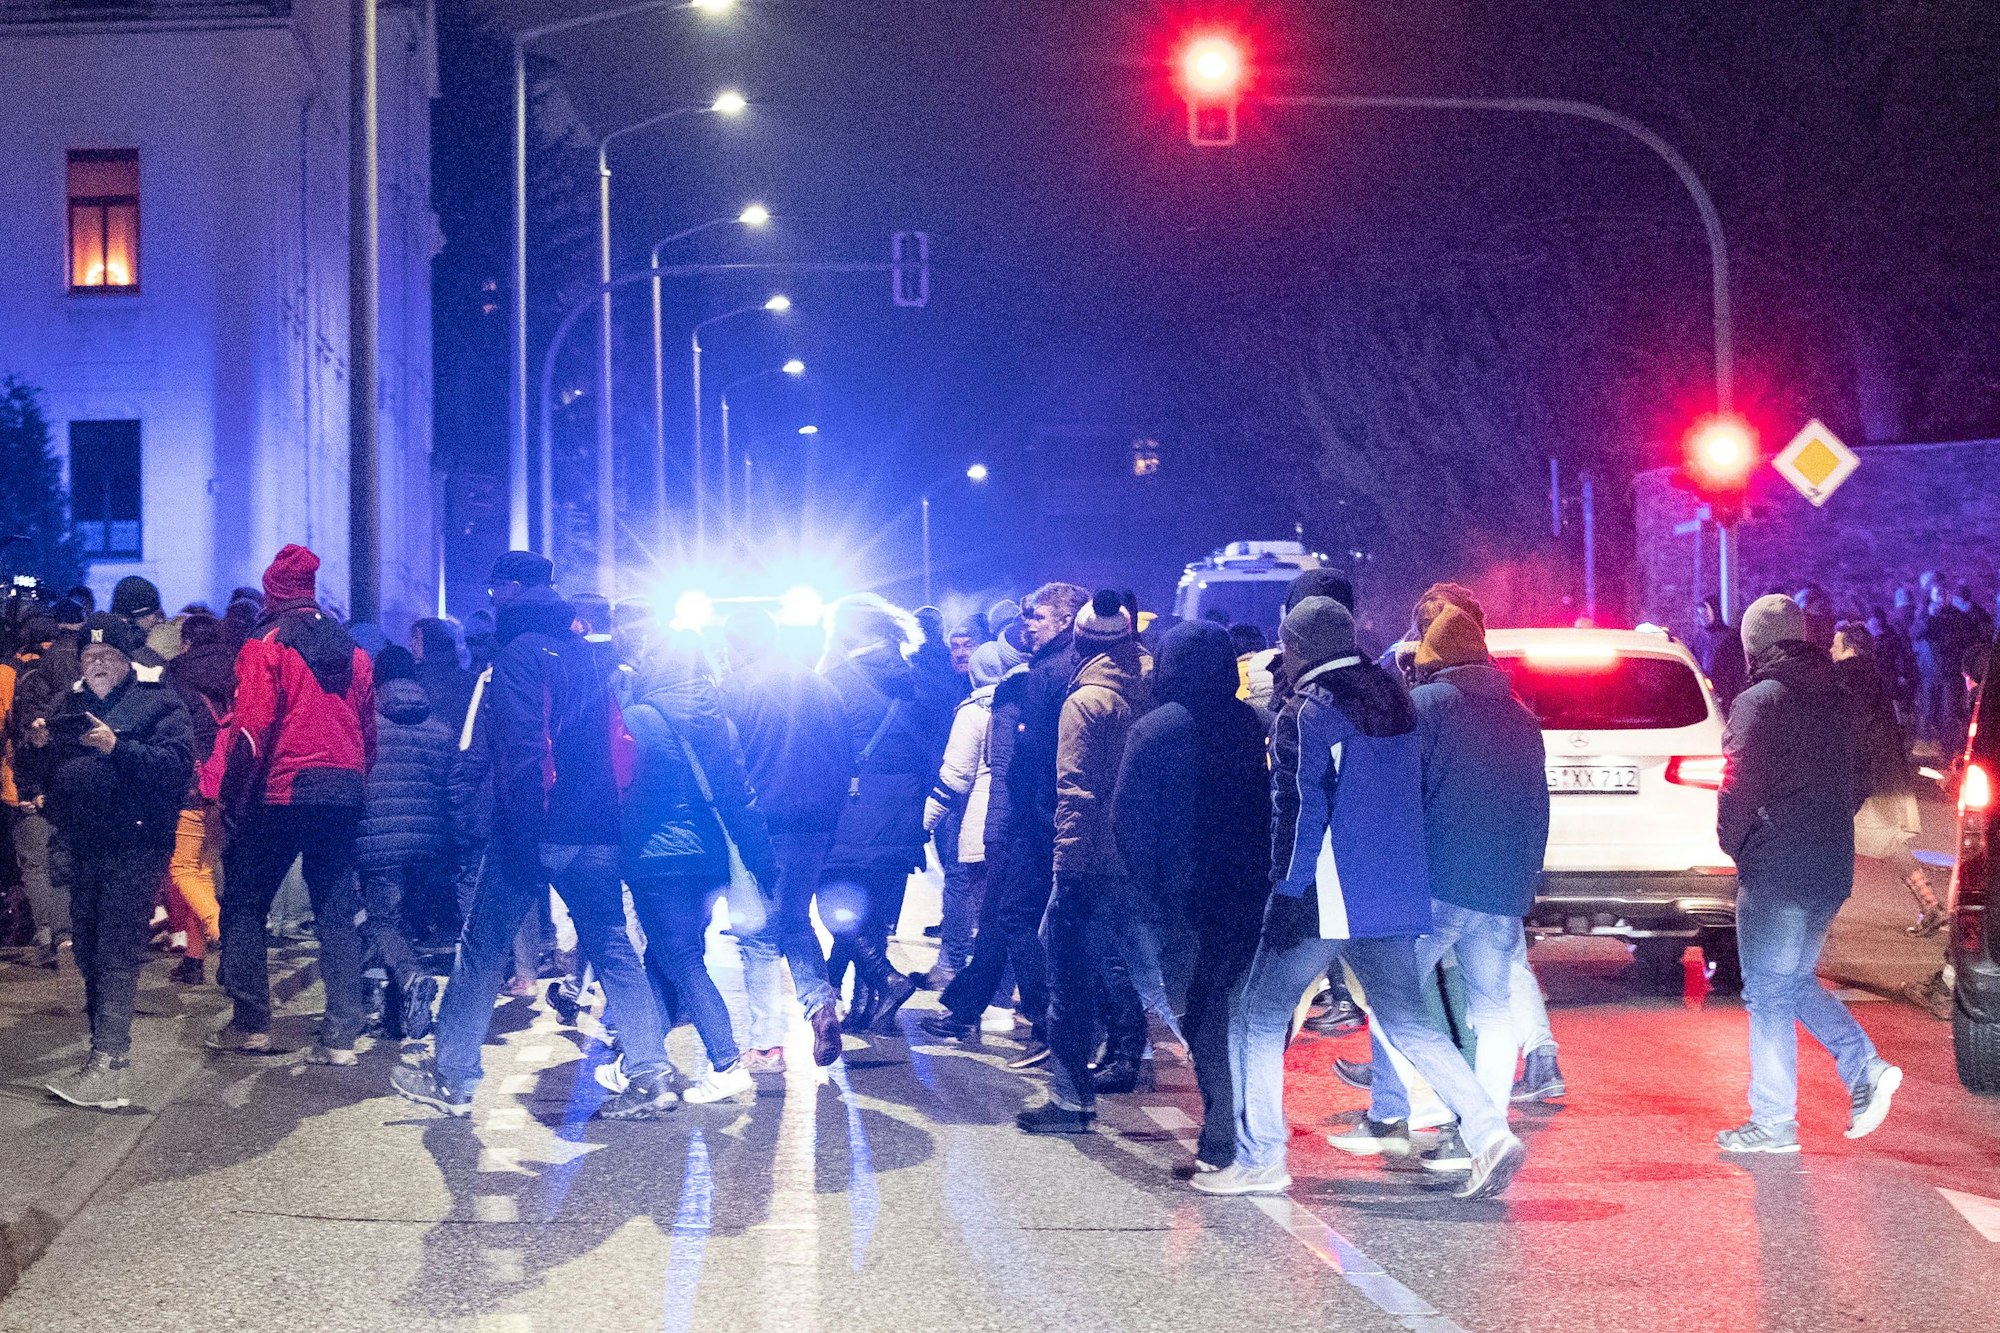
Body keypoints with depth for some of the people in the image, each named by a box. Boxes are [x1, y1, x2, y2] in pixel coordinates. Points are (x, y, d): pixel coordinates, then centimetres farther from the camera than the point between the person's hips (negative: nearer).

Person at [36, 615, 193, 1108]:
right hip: (84, 848, 7)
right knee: (89, 953, 11)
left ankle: (108, 1063, -18)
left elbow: (178, 766, -14)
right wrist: (37, 746, -2)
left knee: (116, 951, -13)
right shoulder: (68, 708, 19)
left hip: (135, 849, -7)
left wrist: (117, 746, -23)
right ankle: (107, 1046, 22)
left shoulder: (158, 703, 2)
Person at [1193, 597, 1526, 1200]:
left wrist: (1287, 894, -14)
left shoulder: (1309, 711, -10)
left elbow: (1303, 811, -16)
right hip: (1397, 897, 7)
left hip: (1327, 900, -7)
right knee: (1407, 1022, 13)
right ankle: (1489, 1133, -2)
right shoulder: (1395, 702, 13)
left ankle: (1259, 1160, 6)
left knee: (1259, 1019, 5)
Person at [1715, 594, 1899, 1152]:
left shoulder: (1758, 702, -12)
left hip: (1775, 872, -8)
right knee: (1795, 982, 20)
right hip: (1832, 868, 8)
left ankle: (1773, 1124, 4)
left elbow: (1739, 790, -16)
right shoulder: (1836, 701, 11)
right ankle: (1867, 1070, 7)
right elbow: (1857, 786, 16)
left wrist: (1732, 844, 0)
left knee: (1768, 994, 0)